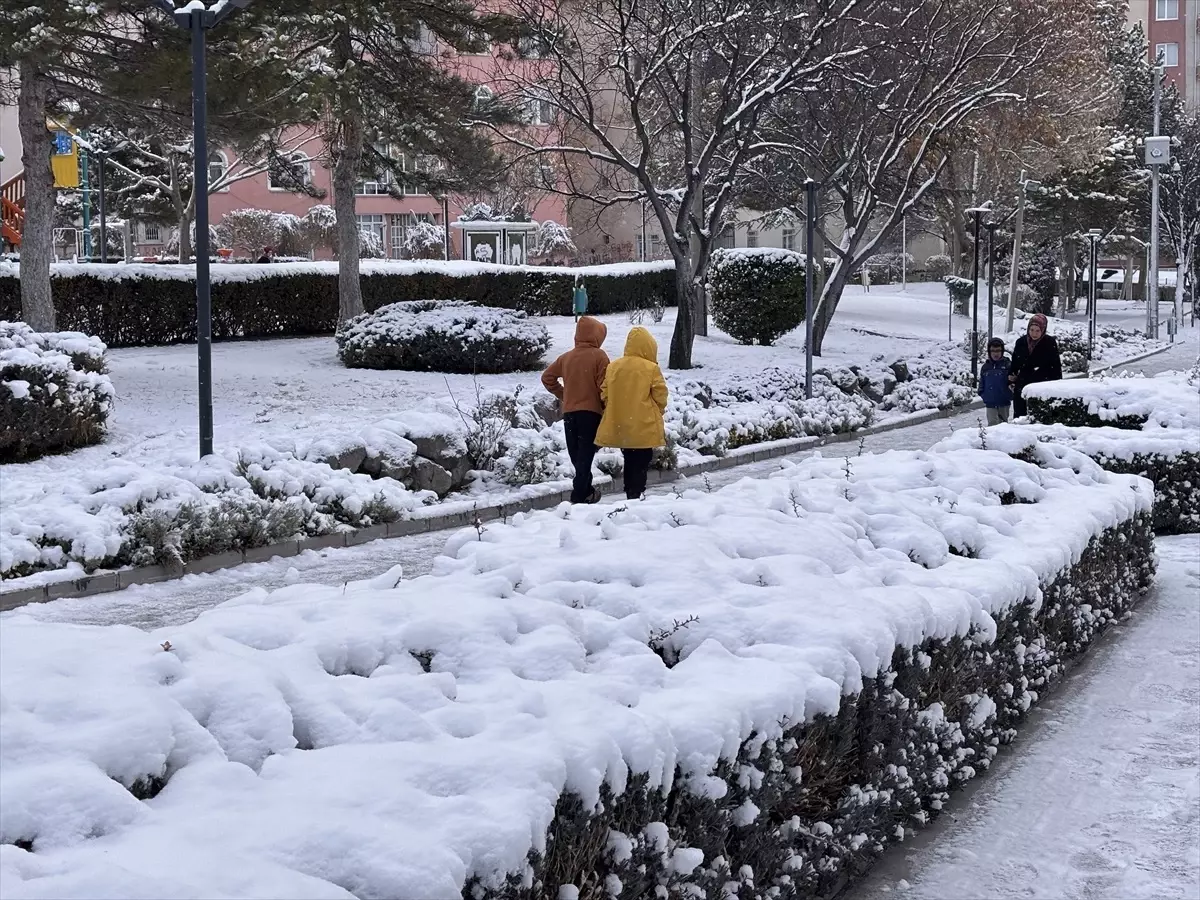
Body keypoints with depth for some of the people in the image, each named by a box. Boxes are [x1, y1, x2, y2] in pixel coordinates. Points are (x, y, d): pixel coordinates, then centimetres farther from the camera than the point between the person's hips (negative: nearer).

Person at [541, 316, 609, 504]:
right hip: (591, 412, -5)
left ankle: (586, 491, 23)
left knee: (577, 456, 14)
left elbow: (547, 378, 14)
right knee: (585, 455, -5)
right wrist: (607, 407, 2)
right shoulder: (599, 356, -8)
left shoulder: (566, 357, 7)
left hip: (569, 412, 5)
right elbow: (604, 385, -12)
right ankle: (579, 496, -10)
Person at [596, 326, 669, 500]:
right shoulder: (651, 368, -12)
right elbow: (660, 396, -7)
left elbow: (604, 395, 4)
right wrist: (658, 412, 13)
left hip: (620, 425, 5)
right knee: (641, 463, 2)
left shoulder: (613, 366, 1)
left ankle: (630, 494, 21)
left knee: (630, 460, 18)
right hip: (644, 427, -5)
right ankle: (636, 494, -7)